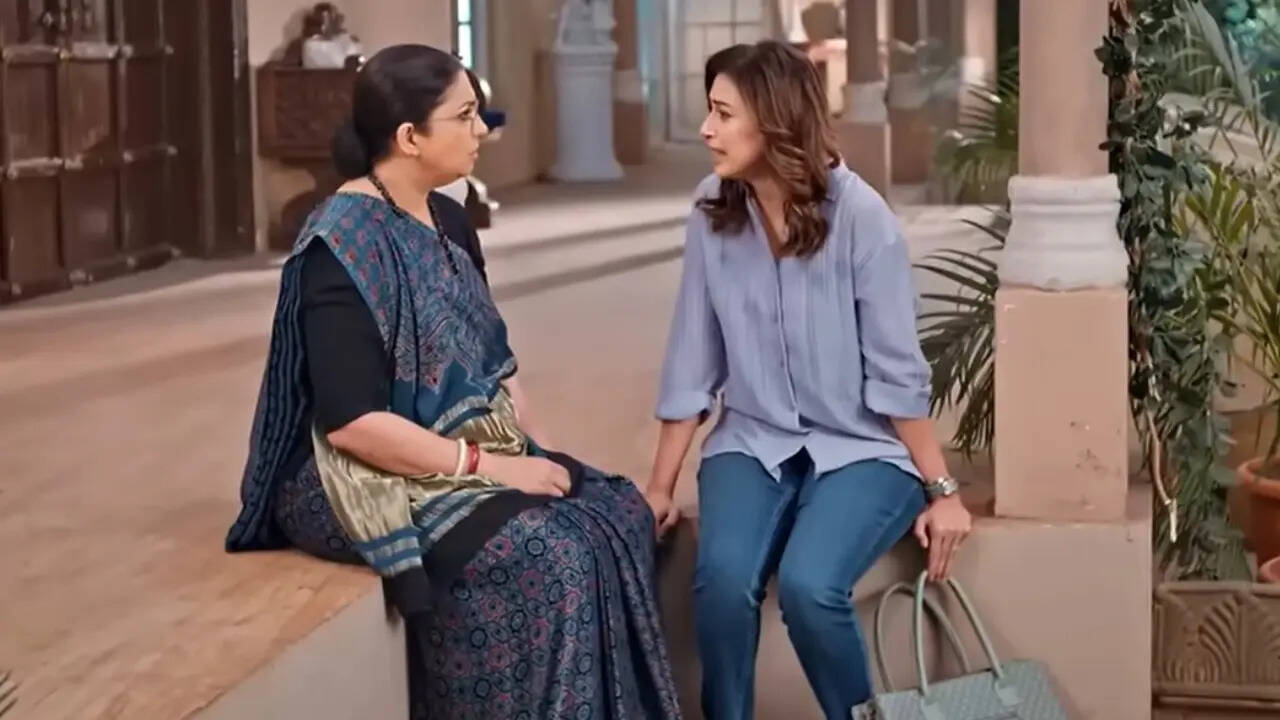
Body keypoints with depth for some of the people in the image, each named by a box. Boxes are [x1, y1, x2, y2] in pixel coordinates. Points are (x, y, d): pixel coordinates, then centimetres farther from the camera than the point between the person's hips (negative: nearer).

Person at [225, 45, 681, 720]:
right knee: (545, 551, -27)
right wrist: (487, 467, -23)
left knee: (618, 514, -9)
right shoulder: (342, 247, -19)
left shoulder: (448, 221, 9)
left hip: (480, 455, 9)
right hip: (374, 480, -9)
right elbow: (351, 422, -24)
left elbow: (492, 360, 16)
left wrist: (537, 452, 1)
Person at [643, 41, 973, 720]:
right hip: (753, 442, 3)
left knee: (808, 585, -28)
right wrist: (660, 487, 3)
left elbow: (899, 370, -10)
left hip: (861, 449, -3)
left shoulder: (859, 216, -15)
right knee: (723, 577, -26)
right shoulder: (712, 213, -4)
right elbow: (693, 363, 2)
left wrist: (940, 490, -7)